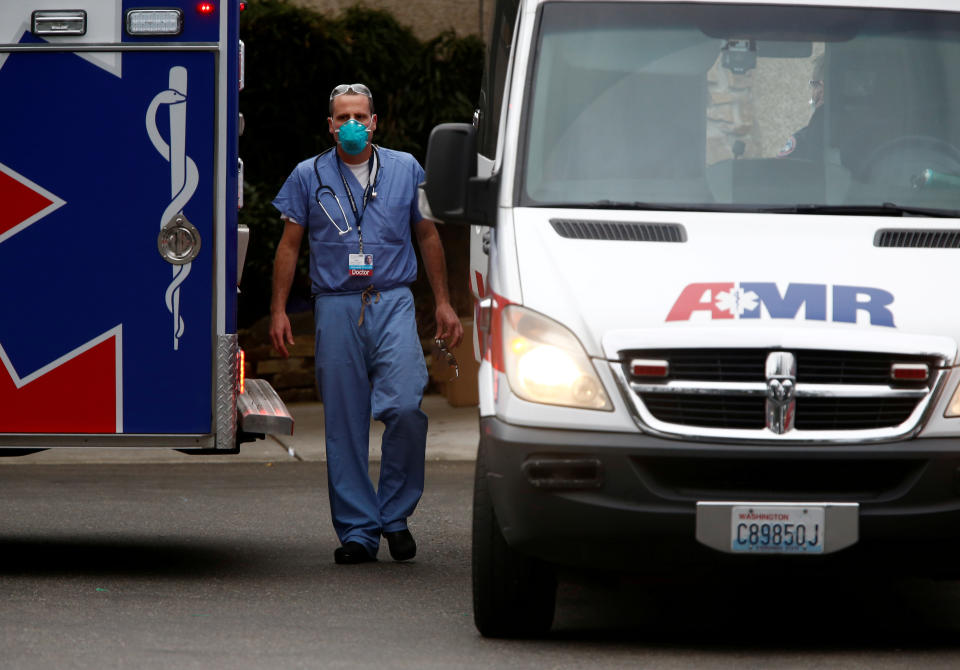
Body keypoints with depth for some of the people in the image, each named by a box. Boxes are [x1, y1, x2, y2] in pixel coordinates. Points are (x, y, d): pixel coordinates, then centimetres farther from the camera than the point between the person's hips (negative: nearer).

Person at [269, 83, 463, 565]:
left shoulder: (405, 170, 11)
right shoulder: (309, 177, 9)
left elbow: (428, 237, 16)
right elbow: (289, 247, 11)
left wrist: (443, 303, 12)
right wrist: (278, 311, 4)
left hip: (392, 304, 0)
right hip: (336, 308, 1)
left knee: (404, 406, -17)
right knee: (344, 423, 0)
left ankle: (395, 515, -1)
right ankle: (357, 530, 4)